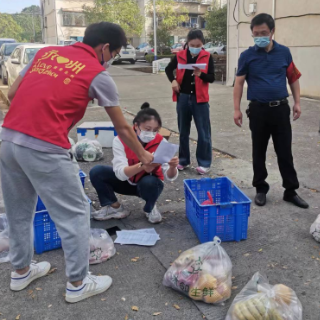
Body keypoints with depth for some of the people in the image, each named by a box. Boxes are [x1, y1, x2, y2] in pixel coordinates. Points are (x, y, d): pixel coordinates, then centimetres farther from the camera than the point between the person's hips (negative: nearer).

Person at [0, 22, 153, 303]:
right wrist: (143, 155, 22)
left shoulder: (46, 52, 16)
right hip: (45, 149, -7)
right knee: (74, 214, 8)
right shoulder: (98, 75, 0)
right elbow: (123, 128, 8)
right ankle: (78, 283, 20)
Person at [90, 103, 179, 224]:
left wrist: (172, 167, -48)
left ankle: (150, 208, -1)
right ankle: (115, 208, 1)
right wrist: (142, 165, -53)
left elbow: (169, 177, -24)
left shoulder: (160, 142, -22)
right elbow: (120, 173, -35)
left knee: (149, 182, -36)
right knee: (96, 172, -20)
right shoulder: (120, 140, -24)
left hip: (149, 182, -1)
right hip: (126, 181, 1)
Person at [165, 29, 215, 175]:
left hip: (200, 98, -2)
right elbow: (169, 69, 17)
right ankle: (183, 160, 23)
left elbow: (212, 78, -6)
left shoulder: (207, 57, -4)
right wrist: (173, 80, -1)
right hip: (183, 97, 3)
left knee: (203, 132, -1)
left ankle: (204, 163, 9)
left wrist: (201, 74, -25)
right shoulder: (180, 55, 1)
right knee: (183, 131, 11)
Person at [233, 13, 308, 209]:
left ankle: (291, 191, 18)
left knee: (285, 152, 6)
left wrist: (297, 102, 4)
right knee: (259, 152, 9)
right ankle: (261, 189, 23)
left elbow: (294, 78, 10)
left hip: (281, 108, 1)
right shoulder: (247, 56, -2)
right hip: (258, 110, -1)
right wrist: (237, 109, -5)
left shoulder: (284, 52, 3)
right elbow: (239, 83, 0)